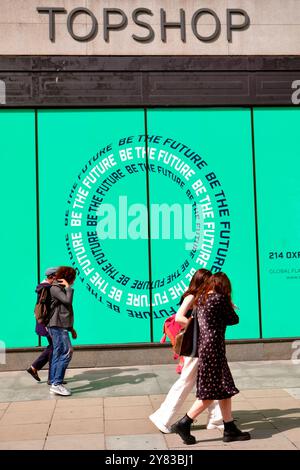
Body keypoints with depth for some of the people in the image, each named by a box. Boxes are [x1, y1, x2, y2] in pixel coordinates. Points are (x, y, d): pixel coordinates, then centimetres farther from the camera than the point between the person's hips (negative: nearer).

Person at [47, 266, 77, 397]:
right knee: (67, 352, -15)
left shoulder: (61, 288, 21)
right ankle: (57, 383, -16)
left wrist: (71, 328, 24)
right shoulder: (55, 288, -8)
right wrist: (68, 287, -10)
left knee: (58, 354, 7)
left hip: (61, 326, 10)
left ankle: (53, 384, 9)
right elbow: (68, 300, -24)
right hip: (57, 326, -10)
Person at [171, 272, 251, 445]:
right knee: (210, 392, -2)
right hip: (214, 347, -9)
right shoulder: (220, 298, -12)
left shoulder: (201, 298, 9)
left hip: (204, 345, 9)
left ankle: (230, 429, 16)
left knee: (225, 390, 12)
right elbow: (234, 319, -4)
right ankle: (183, 424, 1)